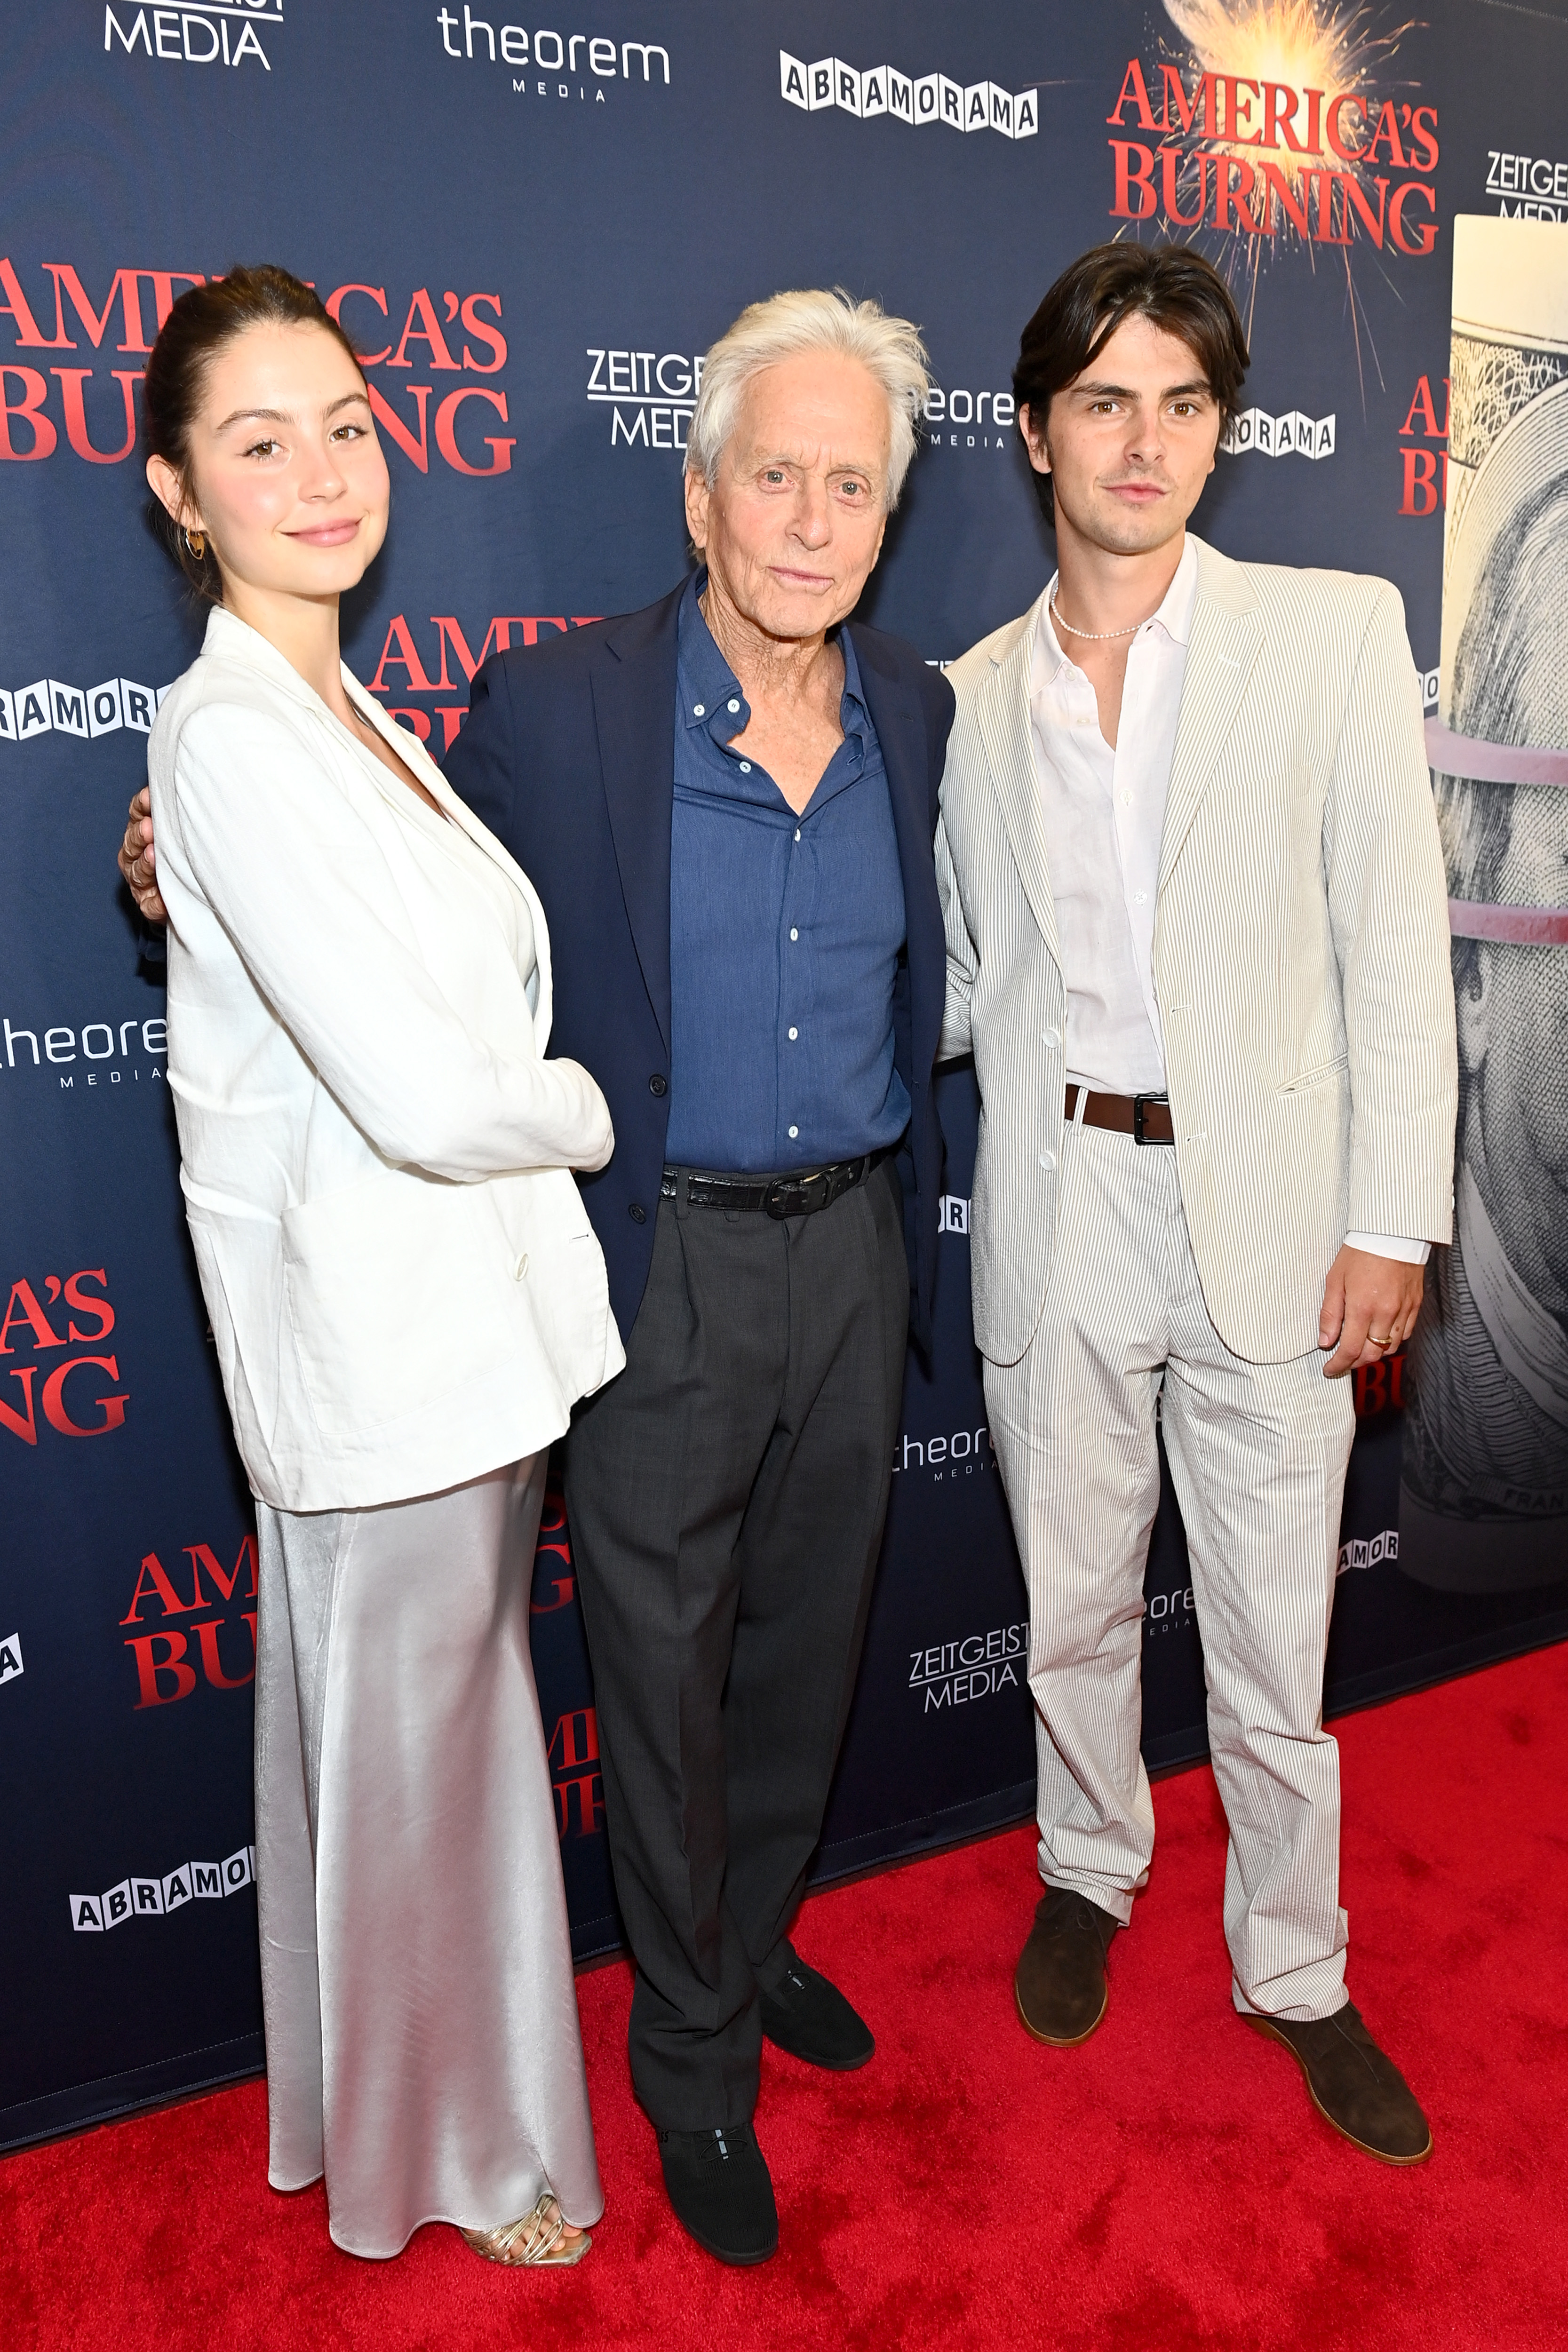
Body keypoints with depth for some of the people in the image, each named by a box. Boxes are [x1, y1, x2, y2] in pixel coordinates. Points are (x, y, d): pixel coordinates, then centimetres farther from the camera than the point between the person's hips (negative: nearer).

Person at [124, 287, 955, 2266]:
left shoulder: (917, 713, 2)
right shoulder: (557, 707, -12)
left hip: (857, 1245, 5)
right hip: (666, 1266, -4)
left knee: (806, 1640, 20)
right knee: (663, 1671, 10)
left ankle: (753, 1938, 47)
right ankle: (694, 2057, 35)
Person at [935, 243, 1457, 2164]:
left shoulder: (1333, 631, 0)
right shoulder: (972, 694, 7)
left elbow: (1395, 939, -3)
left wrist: (1390, 1218, -8)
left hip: (1265, 1204, -2)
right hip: (1056, 1208, 2)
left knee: (1275, 1642, 9)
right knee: (1072, 1604, 17)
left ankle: (1294, 1971, 33)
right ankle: (1090, 1873, 43)